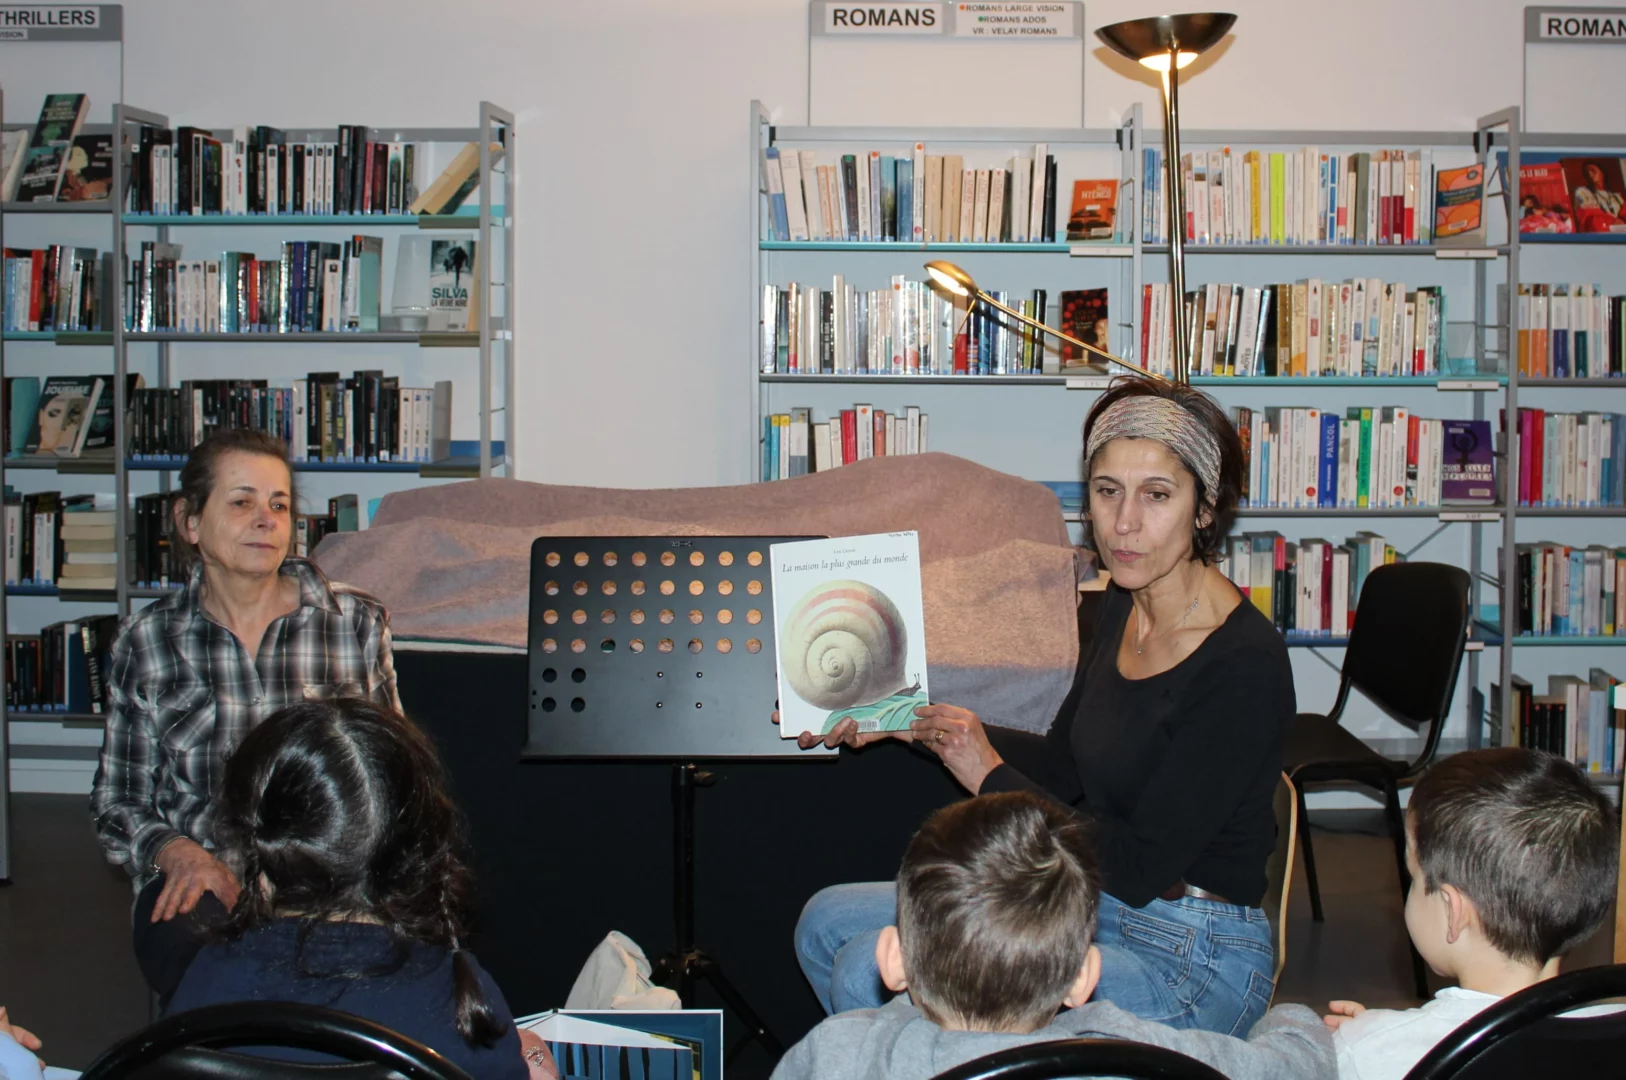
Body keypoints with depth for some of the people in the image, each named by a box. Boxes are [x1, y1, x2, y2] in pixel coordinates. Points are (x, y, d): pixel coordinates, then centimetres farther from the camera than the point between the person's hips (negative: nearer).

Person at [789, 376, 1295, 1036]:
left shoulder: (1244, 665, -23)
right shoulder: (1124, 605, 2)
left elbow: (1139, 868, -22)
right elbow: (1063, 765, 14)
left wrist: (990, 775, -13)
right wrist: (912, 723, 5)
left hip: (1189, 960, -8)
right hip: (1093, 906, 8)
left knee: (873, 976, -20)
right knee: (828, 921, 4)